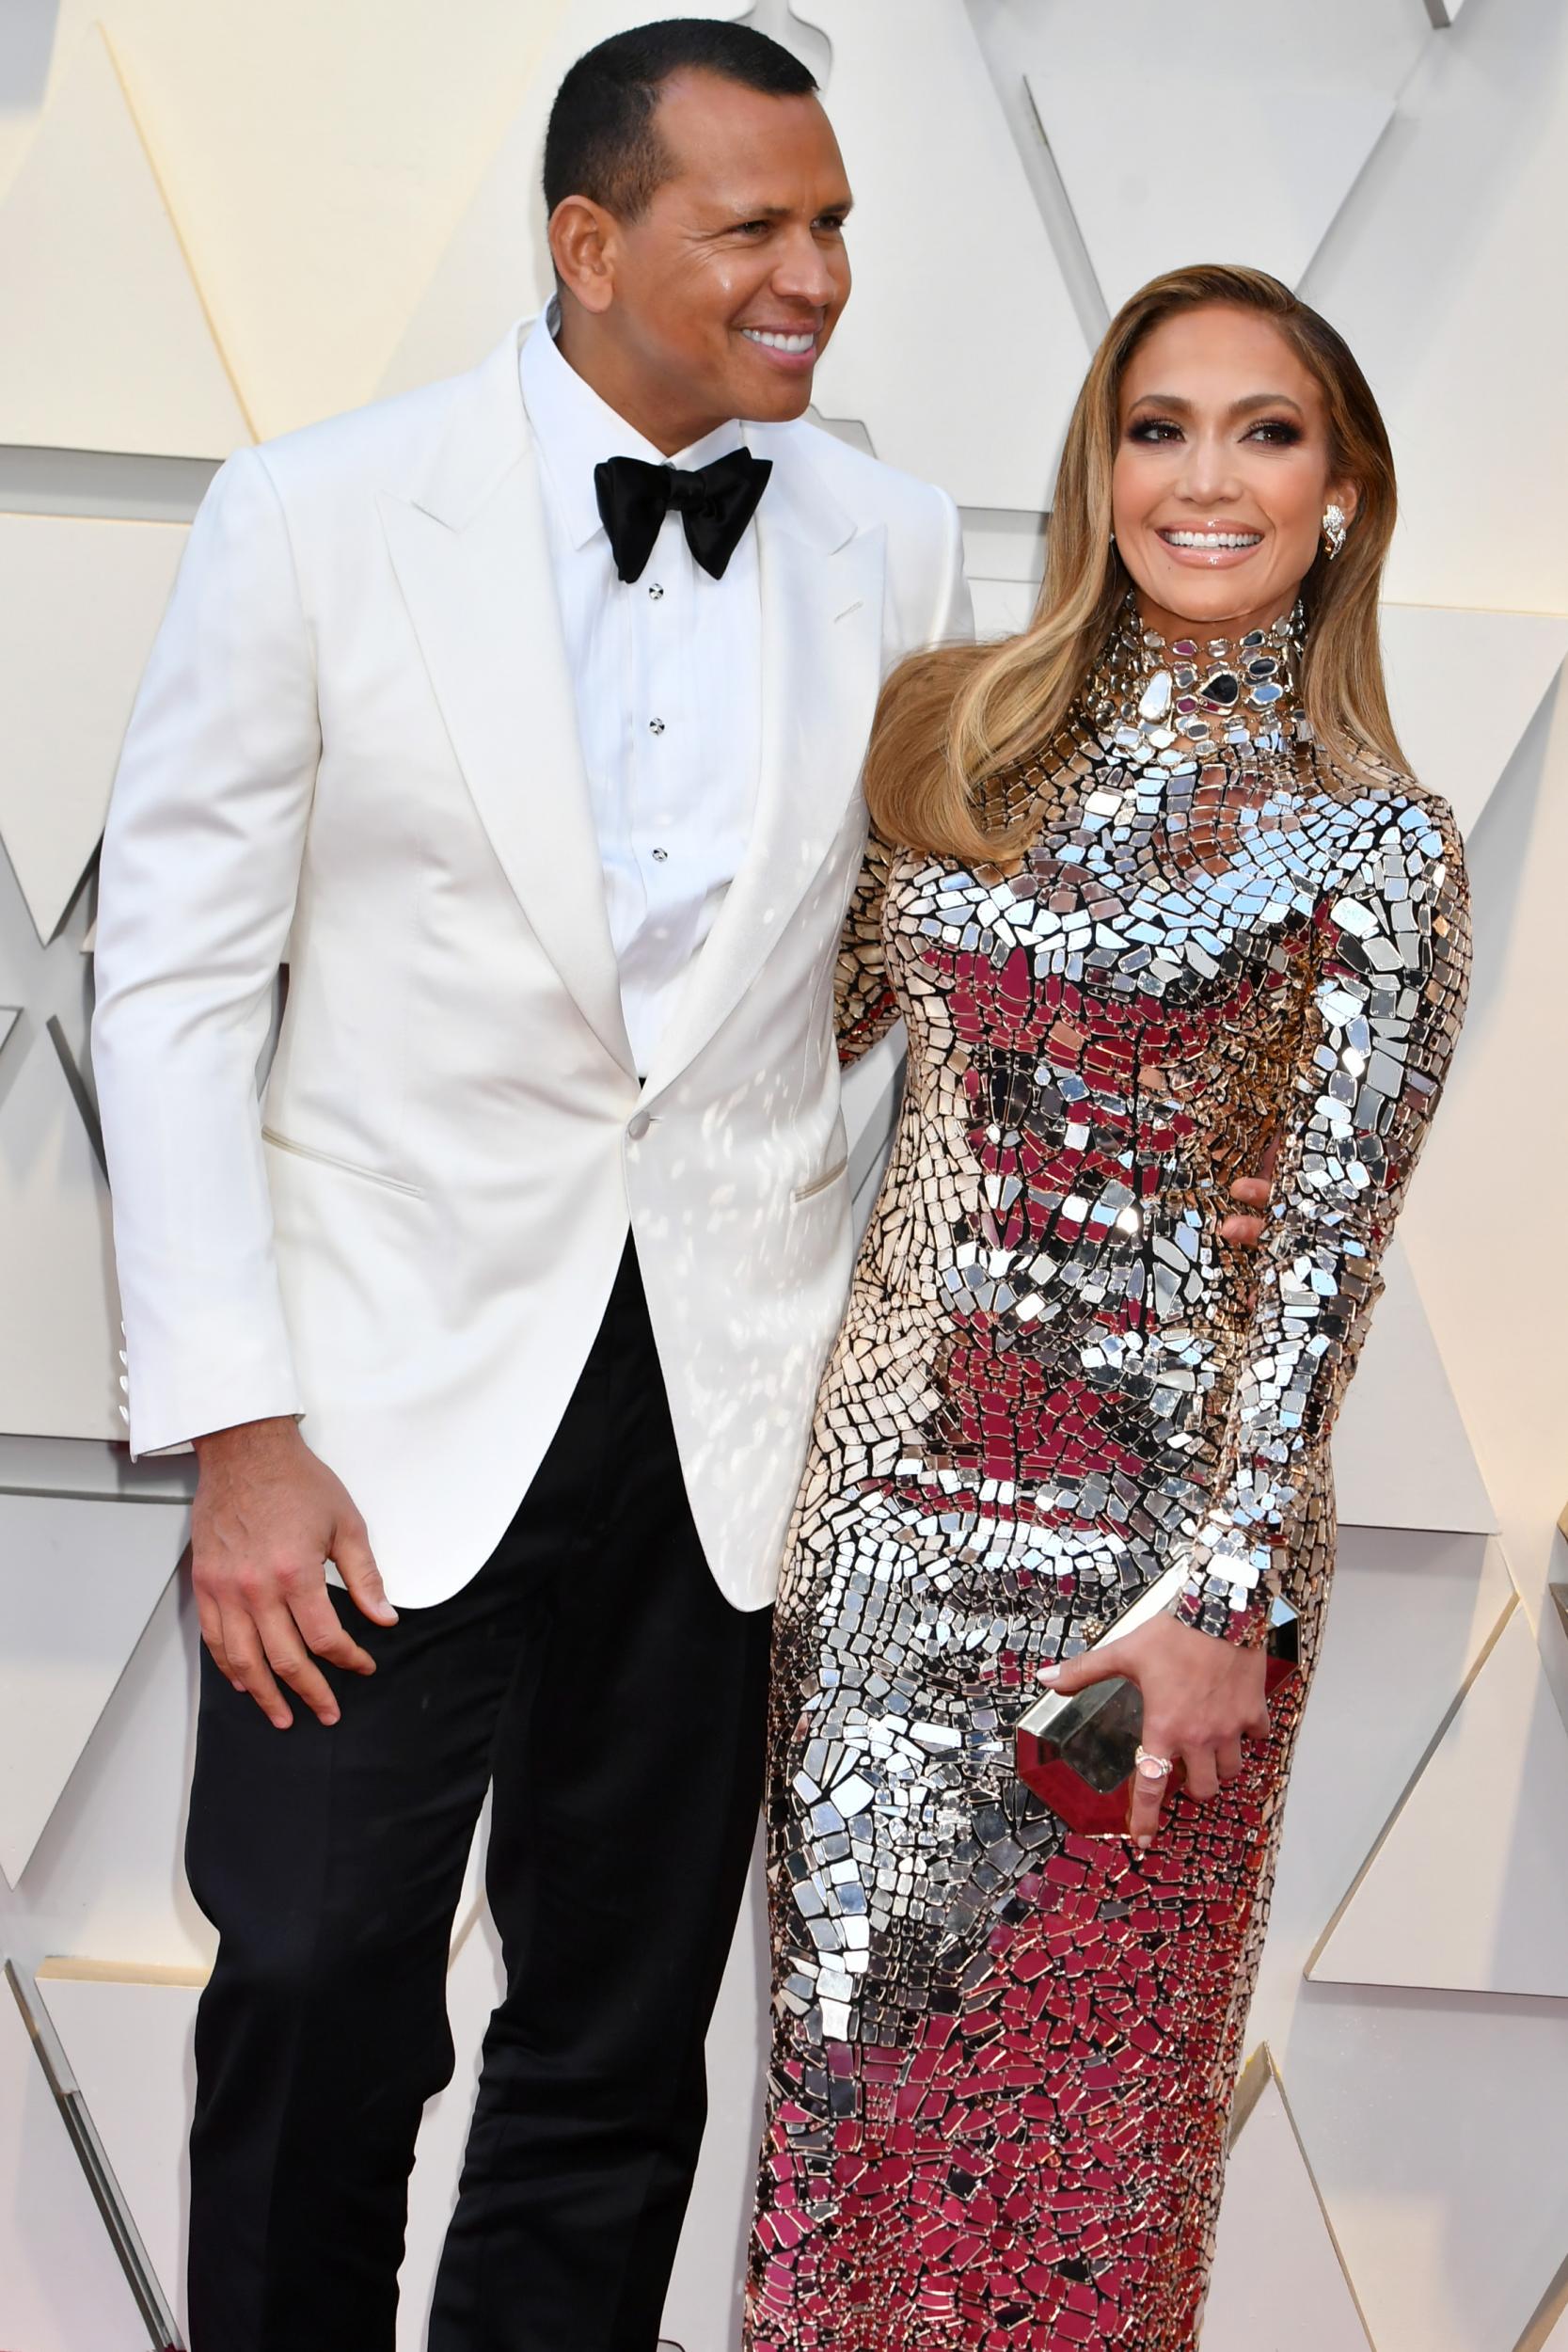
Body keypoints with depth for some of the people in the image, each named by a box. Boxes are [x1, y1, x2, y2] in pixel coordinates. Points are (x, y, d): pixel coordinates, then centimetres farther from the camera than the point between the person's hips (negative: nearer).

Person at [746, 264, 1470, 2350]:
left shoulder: (1376, 840, -6)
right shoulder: (954, 730, 5)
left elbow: (1329, 1243, -11)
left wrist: (1227, 1595, -15)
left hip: (1156, 1498, -3)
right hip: (894, 1460, 3)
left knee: (1075, 2038, 8)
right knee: (853, 1987, 10)